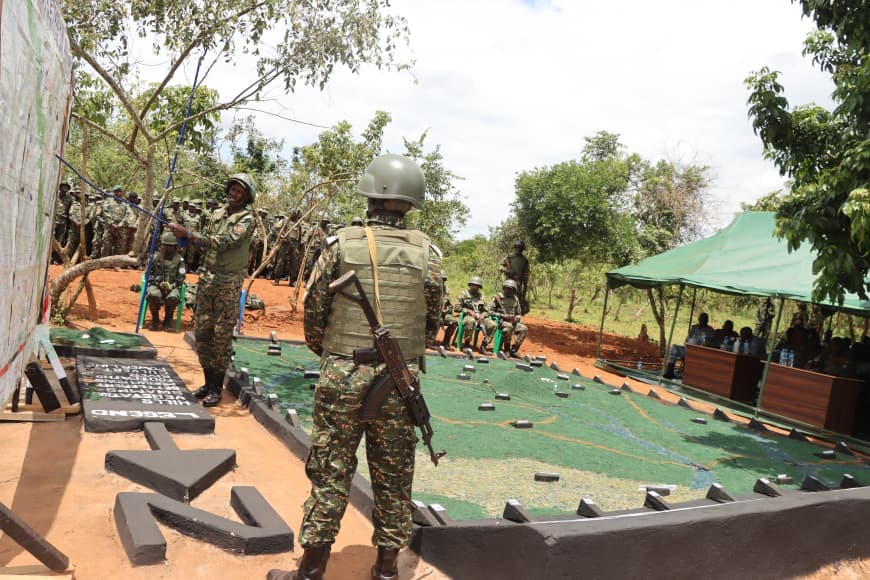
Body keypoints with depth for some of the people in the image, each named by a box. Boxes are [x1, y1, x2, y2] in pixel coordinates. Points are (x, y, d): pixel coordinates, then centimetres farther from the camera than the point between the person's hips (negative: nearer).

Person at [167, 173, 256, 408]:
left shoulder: (246, 219, -9)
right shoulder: (218, 214, 12)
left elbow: (221, 242, -21)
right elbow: (207, 244, 17)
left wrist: (188, 233, -22)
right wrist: (187, 235, -1)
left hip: (228, 283, -7)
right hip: (207, 277, 7)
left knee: (222, 336, -2)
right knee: (201, 331, 9)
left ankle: (217, 389, 8)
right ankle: (208, 382, 21)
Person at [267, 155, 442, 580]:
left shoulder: (342, 244, -7)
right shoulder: (425, 251, -2)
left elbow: (314, 307, -2)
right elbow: (432, 314, 4)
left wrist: (324, 351, 17)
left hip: (344, 373, -1)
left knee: (330, 471, 9)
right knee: (394, 474, 14)